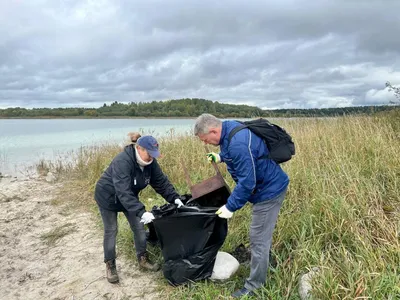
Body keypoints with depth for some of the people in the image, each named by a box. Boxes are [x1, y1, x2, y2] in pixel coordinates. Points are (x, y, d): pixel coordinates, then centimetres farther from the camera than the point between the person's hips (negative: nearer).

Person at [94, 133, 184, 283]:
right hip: (108, 197, -6)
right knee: (111, 231, 2)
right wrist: (141, 212, -51)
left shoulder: (150, 162, -16)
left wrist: (174, 198, -23)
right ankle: (110, 265, 20)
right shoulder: (122, 162, -39)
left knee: (139, 227, 5)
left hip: (129, 197, 6)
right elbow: (123, 192, -45)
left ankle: (143, 259, 22)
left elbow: (161, 181, -11)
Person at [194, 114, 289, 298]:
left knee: (259, 239, -1)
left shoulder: (238, 144, -33)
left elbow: (247, 182, -29)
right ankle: (263, 262, 48)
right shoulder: (230, 128, -1)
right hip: (268, 185, 10)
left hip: (269, 190, -10)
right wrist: (221, 157, 11)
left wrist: (230, 207, -20)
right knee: (262, 234, 27)